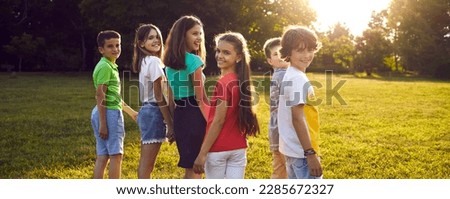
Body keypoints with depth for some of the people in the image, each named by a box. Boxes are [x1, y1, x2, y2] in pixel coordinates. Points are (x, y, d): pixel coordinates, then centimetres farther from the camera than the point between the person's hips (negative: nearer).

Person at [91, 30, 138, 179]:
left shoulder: (111, 66, 18)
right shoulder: (105, 67, -12)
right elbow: (100, 95, -18)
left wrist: (131, 112, 28)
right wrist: (103, 123, -21)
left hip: (111, 112, 10)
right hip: (109, 113, -10)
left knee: (102, 156, 10)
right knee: (116, 154, -4)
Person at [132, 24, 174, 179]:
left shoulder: (144, 61, 14)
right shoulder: (154, 62, -14)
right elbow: (159, 97, -17)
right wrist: (170, 124, -14)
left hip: (146, 111, 10)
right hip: (154, 112, -10)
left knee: (145, 164, 13)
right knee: (147, 165, -6)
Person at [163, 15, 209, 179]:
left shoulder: (170, 62, 11)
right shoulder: (194, 61, -14)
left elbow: (170, 96, 14)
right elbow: (201, 98, -15)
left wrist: (172, 122, 18)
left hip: (179, 114, 8)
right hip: (194, 114, -8)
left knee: (189, 167, 18)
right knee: (196, 168, 0)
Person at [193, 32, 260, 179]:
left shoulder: (223, 83, -16)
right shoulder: (242, 82, 8)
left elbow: (218, 121, -18)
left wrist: (202, 153, -16)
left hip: (218, 149, -7)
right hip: (239, 148, 7)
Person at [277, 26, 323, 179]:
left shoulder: (290, 76, 12)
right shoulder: (298, 79, -18)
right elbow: (298, 118, -24)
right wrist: (311, 153, -23)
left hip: (292, 149, 10)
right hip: (302, 151, -10)